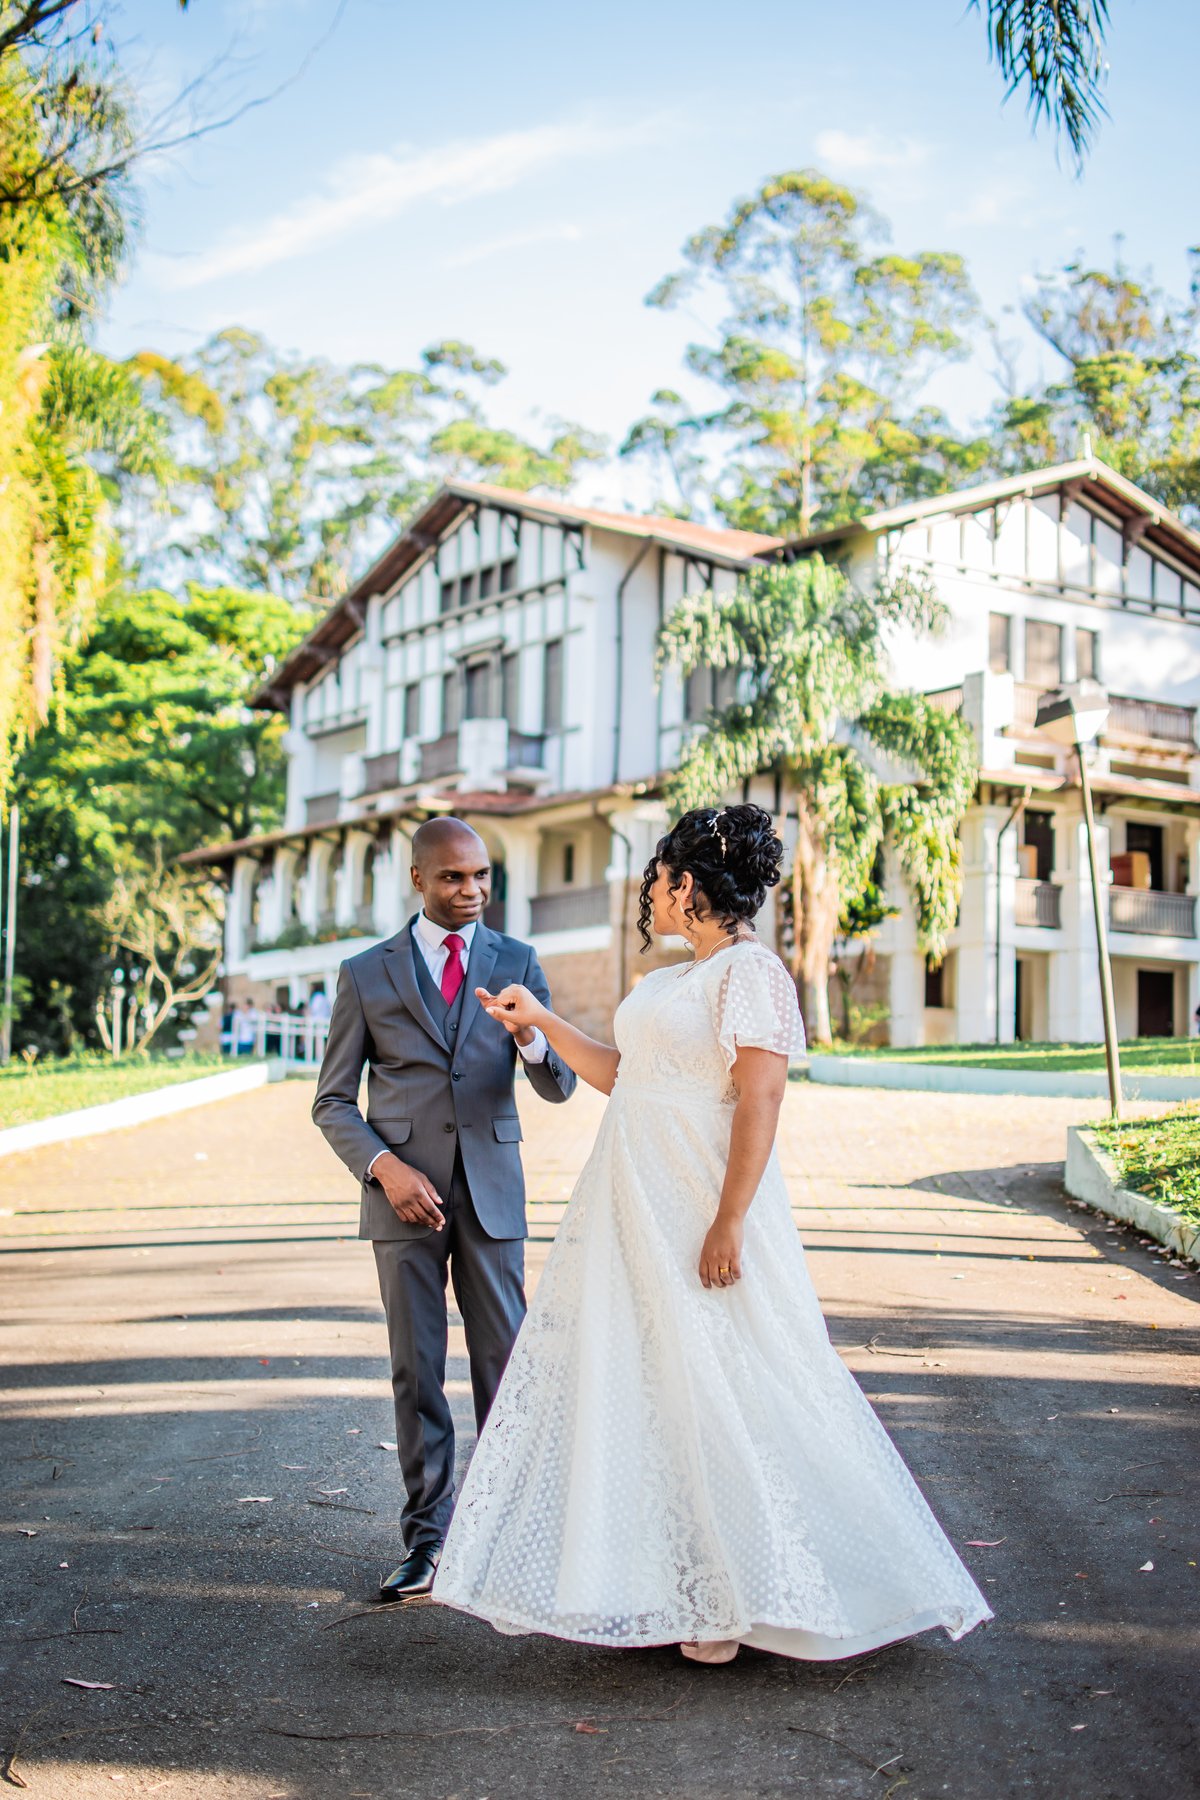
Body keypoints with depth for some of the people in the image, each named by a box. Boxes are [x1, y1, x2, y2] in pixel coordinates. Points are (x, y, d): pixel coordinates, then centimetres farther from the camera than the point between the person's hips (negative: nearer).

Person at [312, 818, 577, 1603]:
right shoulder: (366, 974, 3)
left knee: (504, 1361, 2)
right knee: (416, 1370, 4)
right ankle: (428, 1538, 14)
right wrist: (385, 1168, -12)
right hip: (405, 1192, 0)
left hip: (492, 1191, 1)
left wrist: (530, 1038, -21)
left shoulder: (517, 962, 5)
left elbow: (561, 1086, 1)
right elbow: (334, 1102, 5)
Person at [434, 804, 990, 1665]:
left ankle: (741, 1599, 11)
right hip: (636, 1207, 10)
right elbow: (620, 1075, 22)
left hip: (702, 1207, -10)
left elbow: (760, 1103, -19)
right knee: (634, 1382, 12)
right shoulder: (676, 980, 17)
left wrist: (729, 1224, -24)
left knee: (721, 1392, -2)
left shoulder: (751, 972, -12)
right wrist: (541, 1020, 20)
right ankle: (674, 1583, 23)